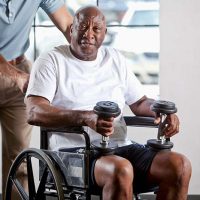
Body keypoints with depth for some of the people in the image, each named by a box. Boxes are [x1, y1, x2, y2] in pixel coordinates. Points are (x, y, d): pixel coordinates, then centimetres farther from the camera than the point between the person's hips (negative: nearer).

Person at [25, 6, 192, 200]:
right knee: (121, 169, -38)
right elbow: (34, 113, -12)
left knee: (179, 164, -20)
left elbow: (139, 102, 27)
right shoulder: (51, 61, 3)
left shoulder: (115, 59, 20)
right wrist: (87, 117, -28)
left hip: (120, 148, 6)